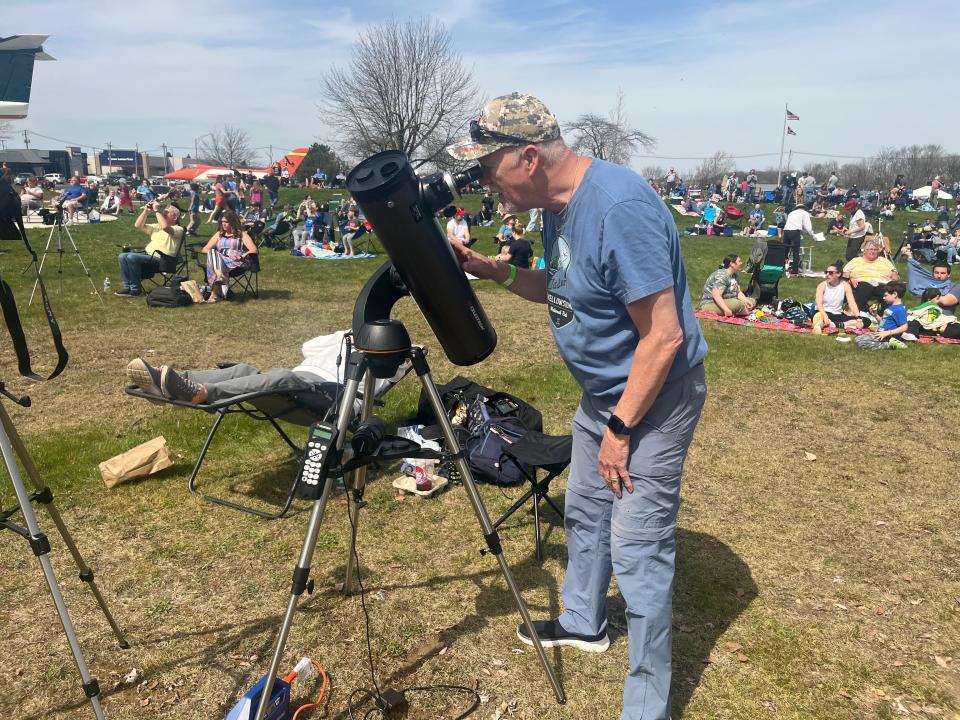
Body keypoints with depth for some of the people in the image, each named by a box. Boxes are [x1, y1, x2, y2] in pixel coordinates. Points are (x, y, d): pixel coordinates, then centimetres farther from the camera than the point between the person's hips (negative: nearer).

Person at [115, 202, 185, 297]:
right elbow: (138, 226, 19)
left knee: (131, 257, -26)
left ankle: (136, 289, -15)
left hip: (160, 260, -9)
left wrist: (157, 211, -16)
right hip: (147, 255, 9)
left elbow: (165, 227, -25)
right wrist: (146, 211, 8)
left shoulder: (178, 229, -3)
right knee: (122, 256, -9)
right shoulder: (157, 226, 23)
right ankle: (128, 286, -6)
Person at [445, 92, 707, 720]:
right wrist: (493, 270, 0)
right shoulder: (558, 204, 1)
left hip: (654, 396, -10)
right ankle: (584, 623, 47)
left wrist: (621, 428, -21)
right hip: (602, 391, 10)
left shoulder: (620, 207, -28)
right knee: (584, 514, 23)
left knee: (637, 549, -4)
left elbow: (663, 335, -27)